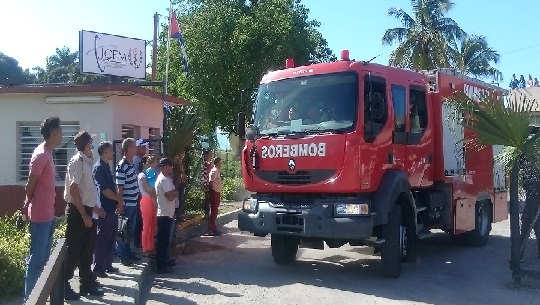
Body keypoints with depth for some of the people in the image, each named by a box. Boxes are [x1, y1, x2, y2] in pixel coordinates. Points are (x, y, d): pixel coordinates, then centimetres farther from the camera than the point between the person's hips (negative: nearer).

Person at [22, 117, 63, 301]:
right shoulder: (41, 155, -17)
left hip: (48, 215, 9)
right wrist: (27, 208, -1)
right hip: (40, 216, -9)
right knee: (37, 258, -2)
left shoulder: (47, 154, 13)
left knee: (43, 258, 15)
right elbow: (30, 185, -13)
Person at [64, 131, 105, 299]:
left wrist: (95, 209, 22)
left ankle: (87, 284, 24)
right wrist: (84, 215, -21)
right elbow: (73, 189, -20)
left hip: (85, 211, 9)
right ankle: (63, 287, 9)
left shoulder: (87, 162, 12)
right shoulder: (78, 161, -15)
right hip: (78, 212, -9)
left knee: (86, 249, 14)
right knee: (73, 250, -2)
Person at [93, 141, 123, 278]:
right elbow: (104, 190, -19)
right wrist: (118, 199, -7)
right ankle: (98, 268, 4)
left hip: (111, 208, 9)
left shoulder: (106, 166, 14)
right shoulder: (99, 168, -15)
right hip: (105, 209, -9)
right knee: (102, 239, -3)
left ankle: (107, 265, 22)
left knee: (111, 238, 14)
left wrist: (118, 199, 3)